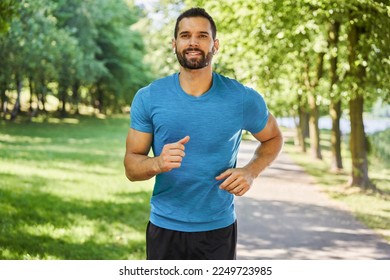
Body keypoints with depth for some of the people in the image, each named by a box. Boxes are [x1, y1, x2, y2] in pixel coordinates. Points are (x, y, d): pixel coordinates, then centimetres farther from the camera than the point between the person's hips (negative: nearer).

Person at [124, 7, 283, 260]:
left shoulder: (243, 99, -7)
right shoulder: (148, 98, -6)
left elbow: (273, 138, 10)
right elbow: (131, 167, -3)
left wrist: (251, 172, -8)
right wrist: (158, 163, -25)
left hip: (219, 229, 0)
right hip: (164, 228, 1)